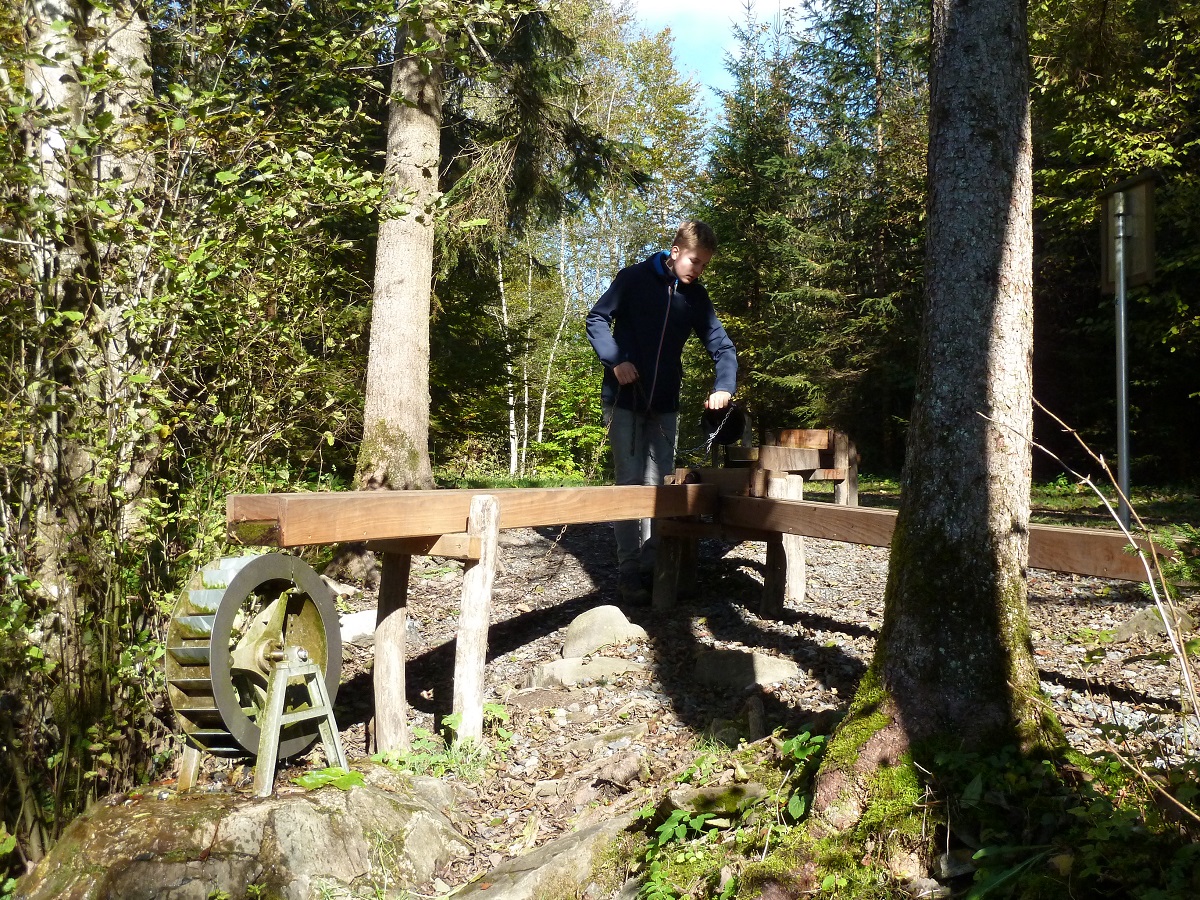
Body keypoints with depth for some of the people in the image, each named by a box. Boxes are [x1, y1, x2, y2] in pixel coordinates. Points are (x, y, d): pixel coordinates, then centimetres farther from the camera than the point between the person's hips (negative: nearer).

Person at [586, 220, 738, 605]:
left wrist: (724, 386, -16)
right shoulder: (634, 278, -8)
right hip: (624, 399, -4)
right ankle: (629, 573, 1)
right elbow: (597, 318, -4)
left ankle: (653, 567, 15)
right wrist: (615, 359, -18)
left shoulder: (696, 296, 3)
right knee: (630, 483, -5)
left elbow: (721, 346, 2)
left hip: (665, 405, 4)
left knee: (660, 485, 6)